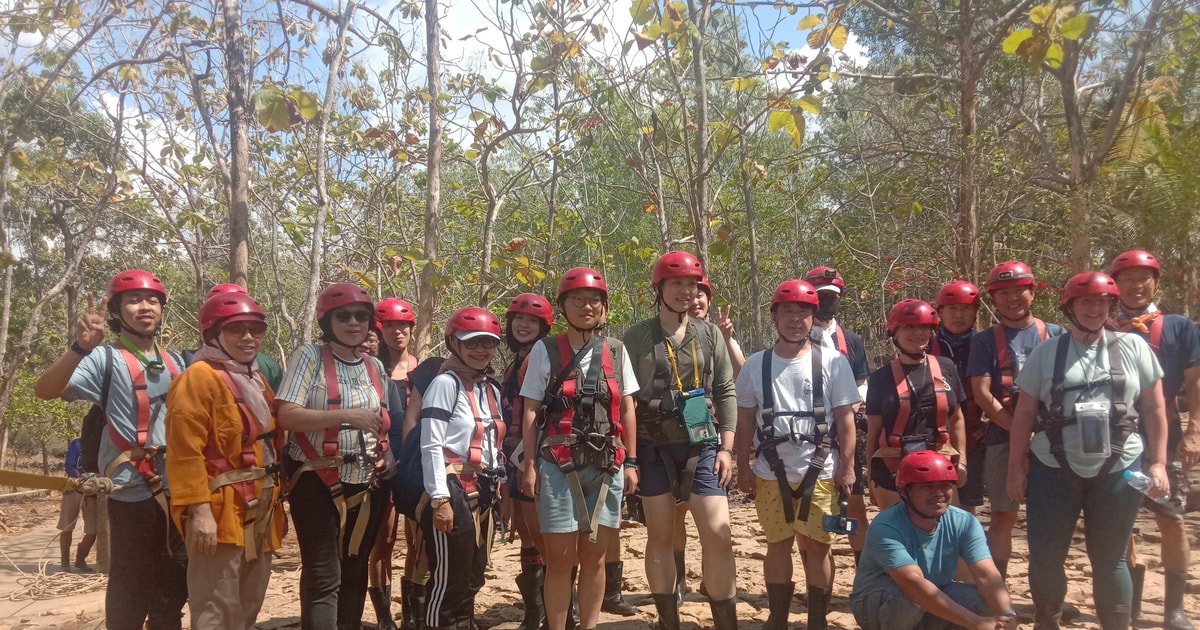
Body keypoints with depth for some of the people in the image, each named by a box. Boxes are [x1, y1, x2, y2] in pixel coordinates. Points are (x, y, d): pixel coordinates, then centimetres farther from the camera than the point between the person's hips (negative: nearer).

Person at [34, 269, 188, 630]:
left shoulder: (175, 363, 13)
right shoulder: (107, 359, -6)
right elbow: (45, 391, -21)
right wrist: (81, 347, -35)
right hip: (134, 493, -6)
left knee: (173, 589, 17)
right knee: (132, 594, -2)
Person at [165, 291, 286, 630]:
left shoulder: (256, 379, 17)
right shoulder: (199, 377, -10)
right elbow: (185, 450, -18)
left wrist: (275, 502, 17)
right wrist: (199, 510, -23)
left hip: (260, 510, 9)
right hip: (220, 511, -9)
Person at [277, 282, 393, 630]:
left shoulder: (375, 367, 11)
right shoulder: (310, 356, -6)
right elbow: (286, 415, -16)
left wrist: (390, 465, 4)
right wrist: (347, 415, -22)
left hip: (367, 486, 6)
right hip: (318, 484, -5)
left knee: (355, 572, 15)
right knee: (324, 576, -6)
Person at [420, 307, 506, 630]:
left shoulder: (492, 389, 14)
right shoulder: (445, 383, -9)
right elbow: (431, 445, -14)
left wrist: (499, 490, 14)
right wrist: (440, 499, -18)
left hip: (484, 493, 8)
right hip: (454, 492, -8)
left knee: (473, 577, 15)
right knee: (448, 578, -3)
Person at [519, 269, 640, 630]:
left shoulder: (616, 351, 8)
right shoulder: (545, 351, 1)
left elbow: (626, 409, 11)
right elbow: (531, 412, 1)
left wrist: (630, 462, 8)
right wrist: (530, 466, -4)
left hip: (606, 467, 3)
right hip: (558, 466, -2)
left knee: (595, 557, 9)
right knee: (561, 558, 1)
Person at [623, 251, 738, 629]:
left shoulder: (710, 334, 7)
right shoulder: (637, 337, 1)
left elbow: (726, 393, 7)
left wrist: (726, 447, 0)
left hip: (702, 445, 1)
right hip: (654, 447, -1)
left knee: (718, 535, -6)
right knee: (660, 537, 7)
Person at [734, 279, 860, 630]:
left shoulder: (833, 363, 0)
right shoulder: (755, 366, 4)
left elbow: (845, 418, -1)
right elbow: (745, 420, 8)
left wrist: (846, 466, -6)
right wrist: (743, 467, 3)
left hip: (820, 473, -1)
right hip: (771, 474, 2)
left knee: (817, 546, 5)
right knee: (778, 545, 10)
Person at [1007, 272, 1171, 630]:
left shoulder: (1134, 347, 4)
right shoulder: (1046, 353, 3)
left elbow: (1154, 408, 7)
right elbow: (1024, 413, 4)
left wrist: (1157, 462, 1)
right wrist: (1015, 467, 1)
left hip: (1118, 470, 0)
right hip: (1054, 469, 0)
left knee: (1109, 559, 10)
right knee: (1045, 557, 5)